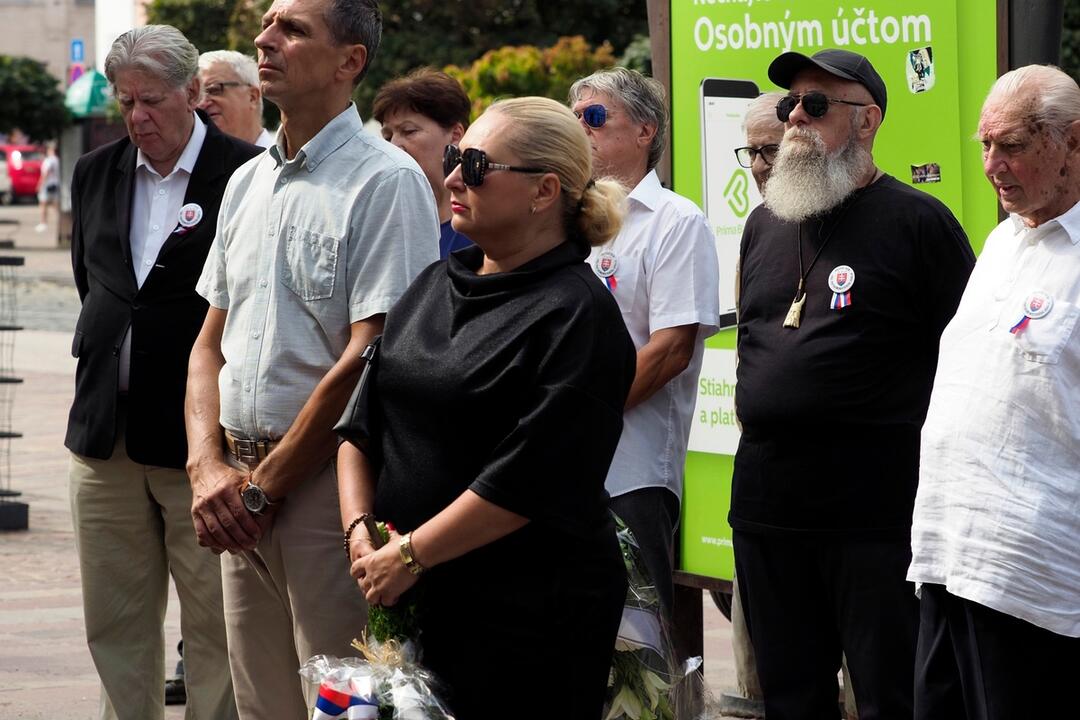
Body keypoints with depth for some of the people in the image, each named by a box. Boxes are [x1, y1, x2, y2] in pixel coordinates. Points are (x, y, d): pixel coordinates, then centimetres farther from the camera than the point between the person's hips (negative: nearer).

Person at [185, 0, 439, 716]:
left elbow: (368, 359, -15)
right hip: (243, 491, 7)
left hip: (328, 480, -7)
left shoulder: (386, 182, -9)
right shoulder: (248, 183, 15)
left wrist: (262, 487, -12)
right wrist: (209, 468, 0)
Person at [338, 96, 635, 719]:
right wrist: (359, 527, -1)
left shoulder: (576, 316, -12)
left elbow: (526, 481, -19)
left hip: (528, 616, -7)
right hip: (412, 600, 7)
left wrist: (410, 556, -16)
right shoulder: (438, 284, 12)